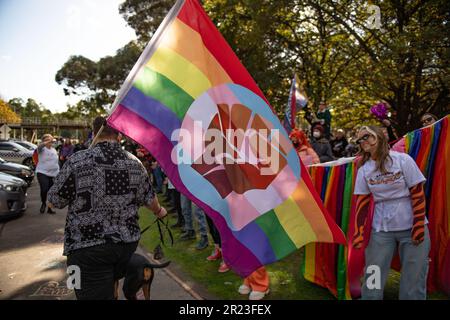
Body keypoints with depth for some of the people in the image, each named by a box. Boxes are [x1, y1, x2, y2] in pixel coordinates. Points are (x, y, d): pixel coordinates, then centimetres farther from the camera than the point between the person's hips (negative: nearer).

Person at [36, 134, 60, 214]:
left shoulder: (54, 150, 14)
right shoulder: (42, 149, -3)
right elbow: (39, 147, -30)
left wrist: (58, 172, 17)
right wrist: (48, 141, -46)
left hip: (53, 174, 5)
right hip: (42, 173, -5)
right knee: (44, 189, -20)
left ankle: (49, 208, 20)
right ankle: (43, 203, 8)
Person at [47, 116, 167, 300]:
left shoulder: (77, 161, -12)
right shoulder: (134, 163, 0)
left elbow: (55, 201, -4)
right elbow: (149, 199, 10)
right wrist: (159, 211, 31)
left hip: (88, 246, -4)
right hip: (127, 242, 4)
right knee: (109, 287, 26)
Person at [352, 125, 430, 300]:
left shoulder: (402, 159, -7)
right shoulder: (363, 170, 0)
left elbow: (418, 194, -5)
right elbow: (362, 203, 1)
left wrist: (419, 226, -8)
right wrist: (358, 232, -6)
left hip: (412, 227, -2)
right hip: (381, 230, 2)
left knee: (413, 279, 6)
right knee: (372, 279, 6)